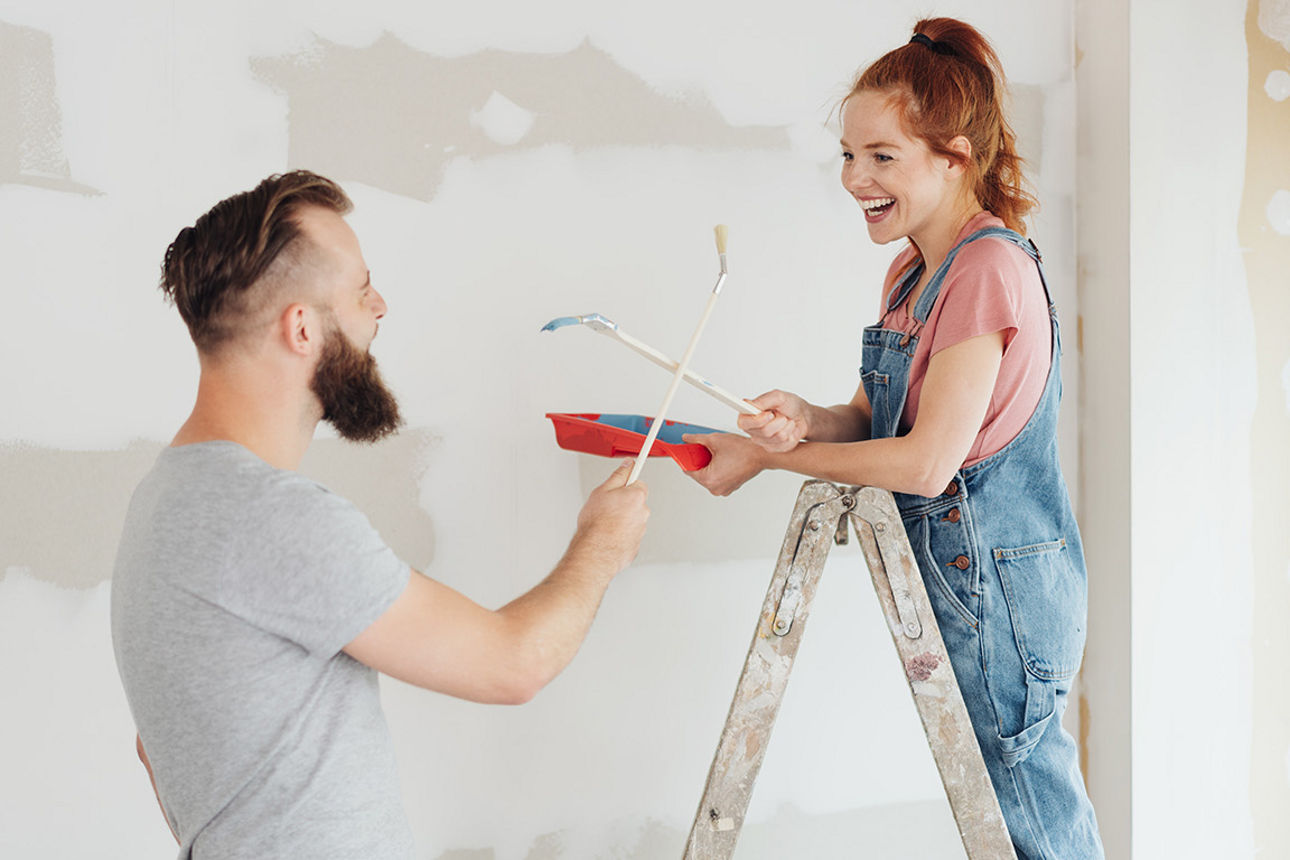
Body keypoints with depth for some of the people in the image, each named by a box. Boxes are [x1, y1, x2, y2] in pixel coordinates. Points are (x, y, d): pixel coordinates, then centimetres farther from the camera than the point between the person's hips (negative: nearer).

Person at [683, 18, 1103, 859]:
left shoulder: (988, 270, -20)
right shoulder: (911, 273, 10)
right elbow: (877, 418, 10)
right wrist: (810, 419, -12)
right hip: (952, 569, 9)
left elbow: (927, 461, -23)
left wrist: (769, 456, -16)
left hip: (998, 575, -9)